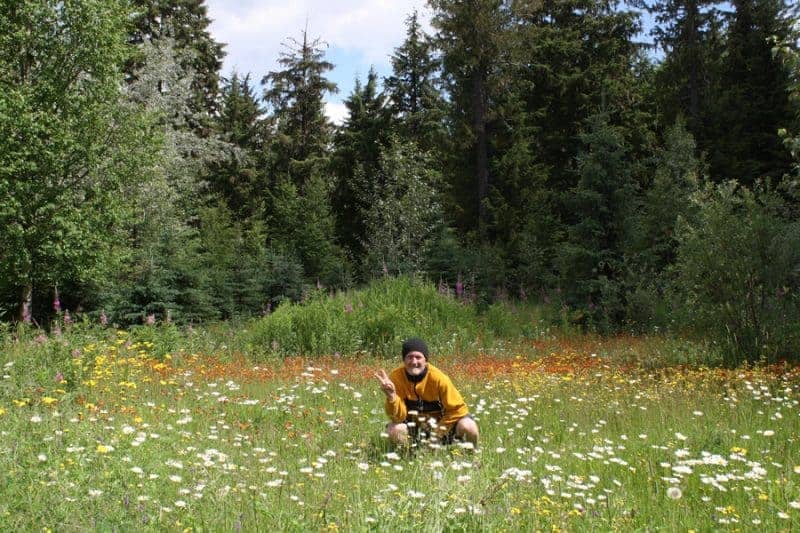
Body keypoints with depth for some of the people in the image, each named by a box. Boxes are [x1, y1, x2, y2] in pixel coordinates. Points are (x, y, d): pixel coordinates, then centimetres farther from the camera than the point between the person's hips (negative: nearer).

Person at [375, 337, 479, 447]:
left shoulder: (438, 378, -21)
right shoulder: (396, 377, -18)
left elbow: (457, 408, -13)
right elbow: (398, 417, -20)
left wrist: (438, 431, -18)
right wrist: (391, 396, -39)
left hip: (441, 420, -1)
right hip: (412, 425, 1)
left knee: (467, 427, -29)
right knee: (394, 430, -30)